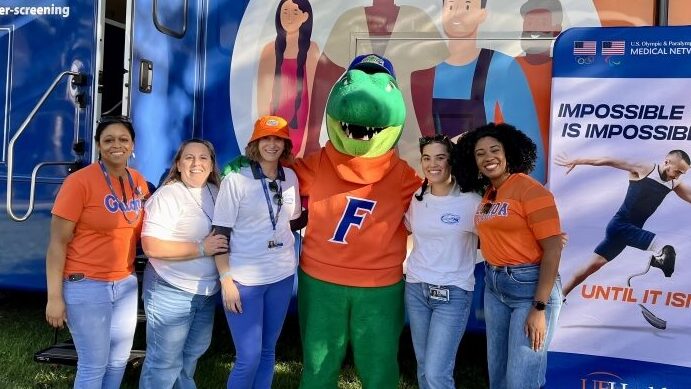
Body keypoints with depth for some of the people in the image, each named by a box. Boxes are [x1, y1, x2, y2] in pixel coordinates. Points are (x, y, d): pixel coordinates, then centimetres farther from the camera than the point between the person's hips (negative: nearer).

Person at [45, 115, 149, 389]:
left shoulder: (138, 182, 4)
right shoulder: (79, 181, -14)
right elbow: (58, 243, -13)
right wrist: (55, 296, -15)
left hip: (126, 283, 6)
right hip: (86, 285, -6)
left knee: (119, 360, 17)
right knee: (93, 365, 3)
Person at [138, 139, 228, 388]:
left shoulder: (217, 193, 7)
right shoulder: (166, 196, -15)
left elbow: (225, 235, 21)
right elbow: (152, 247, -23)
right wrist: (201, 249, -22)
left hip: (208, 291, 8)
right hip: (171, 292, -7)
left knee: (192, 353, 23)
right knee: (164, 362, 3)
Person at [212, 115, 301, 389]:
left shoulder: (291, 177, 4)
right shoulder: (235, 180, -9)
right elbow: (220, 233, -9)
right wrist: (225, 279, -14)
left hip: (282, 276, 5)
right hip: (244, 279, -4)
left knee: (268, 350, 14)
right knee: (249, 357, -3)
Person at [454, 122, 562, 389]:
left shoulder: (530, 190, -13)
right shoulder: (487, 195, 9)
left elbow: (553, 250, -17)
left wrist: (539, 307, -19)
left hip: (530, 286, -7)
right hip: (494, 285, 7)